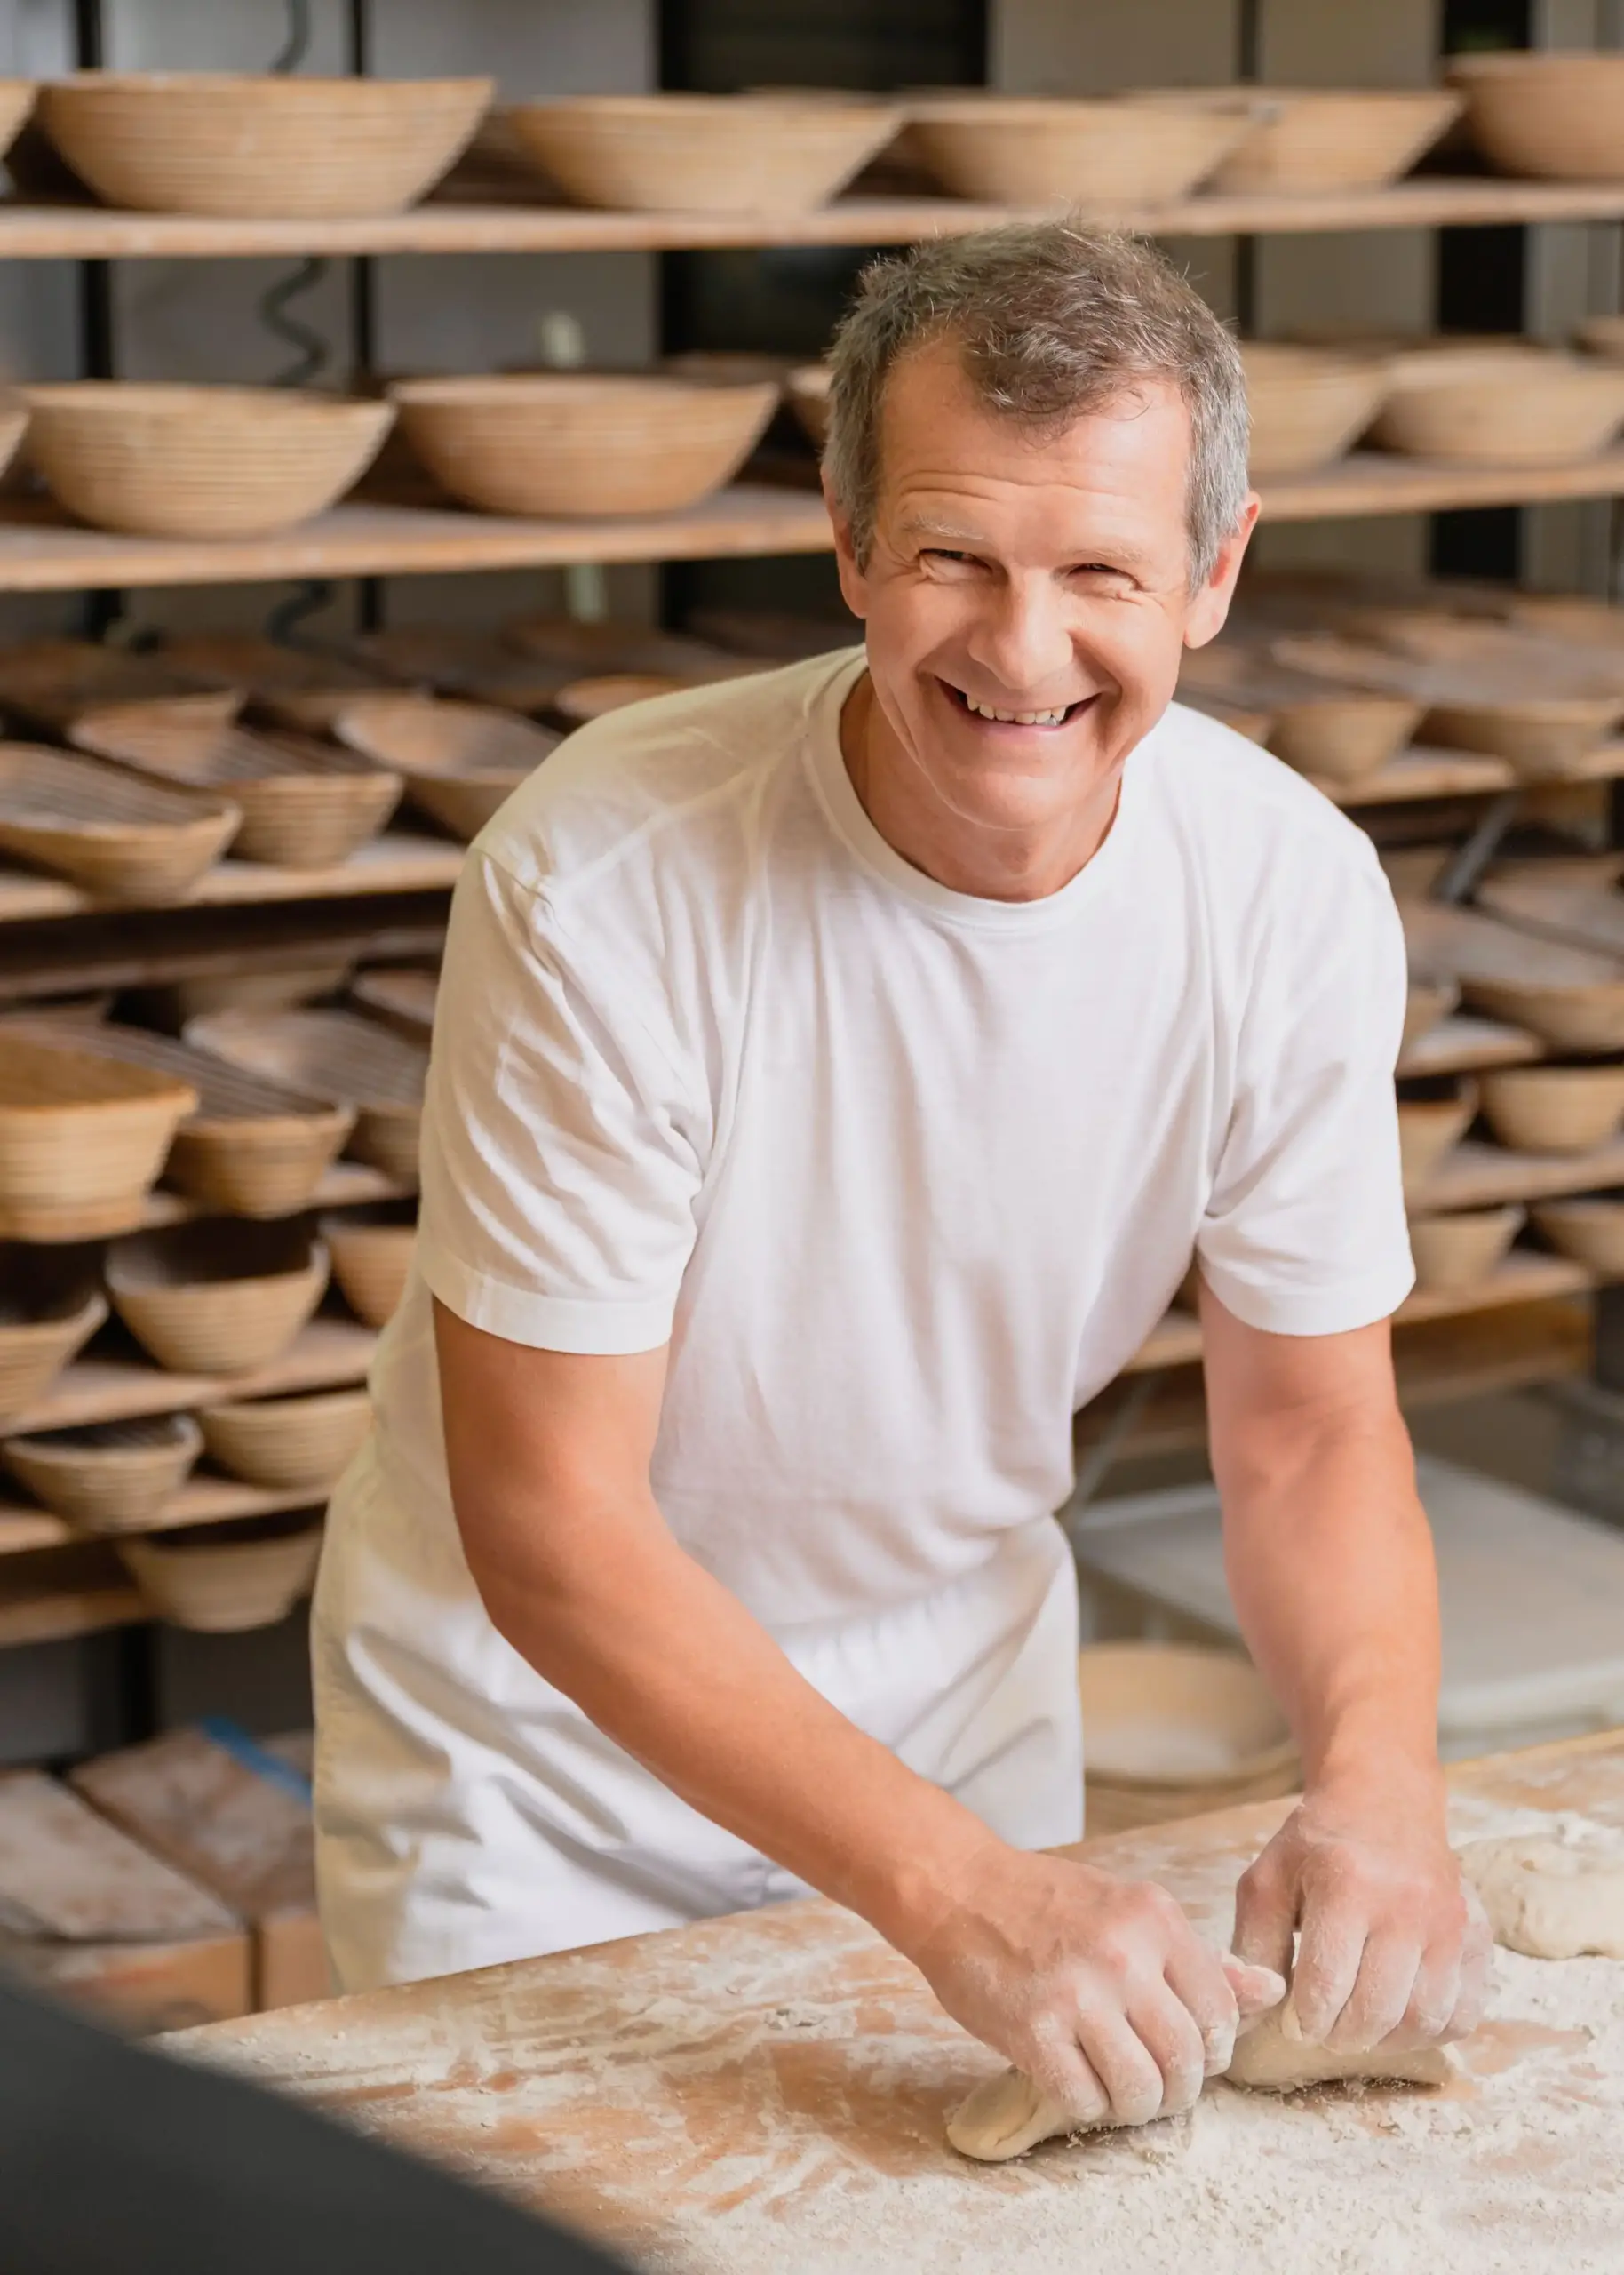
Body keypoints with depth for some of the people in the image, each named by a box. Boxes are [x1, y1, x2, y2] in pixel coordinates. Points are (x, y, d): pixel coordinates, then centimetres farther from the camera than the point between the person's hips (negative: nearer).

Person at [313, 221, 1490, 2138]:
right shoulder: (601, 882, -30)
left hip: (961, 1699, 4)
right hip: (546, 1740, -3)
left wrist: (1376, 1777, -28)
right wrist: (956, 1890, -37)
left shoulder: (1289, 888, -17)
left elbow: (1311, 1436, -8)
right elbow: (549, 1525, -27)